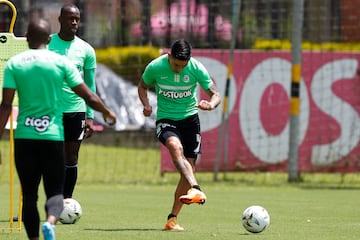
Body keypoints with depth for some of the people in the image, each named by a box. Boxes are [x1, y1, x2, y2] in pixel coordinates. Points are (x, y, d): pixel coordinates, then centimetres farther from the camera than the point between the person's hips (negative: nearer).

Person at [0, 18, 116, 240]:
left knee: (29, 194, 9)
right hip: (53, 136, -1)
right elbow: (89, 97, 2)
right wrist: (108, 113, 22)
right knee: (55, 191, 6)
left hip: (24, 137, 1)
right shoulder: (61, 62, 0)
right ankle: (50, 221, -24)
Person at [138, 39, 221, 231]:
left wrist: (211, 104, -28)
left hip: (190, 118, 2)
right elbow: (142, 86, 9)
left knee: (189, 167, -3)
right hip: (166, 119, -2)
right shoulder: (155, 67, -10)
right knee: (176, 147, -35)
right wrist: (146, 104, -11)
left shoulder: (196, 68, -10)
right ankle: (195, 190, -52)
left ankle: (172, 219, 8)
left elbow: (215, 94, -4)